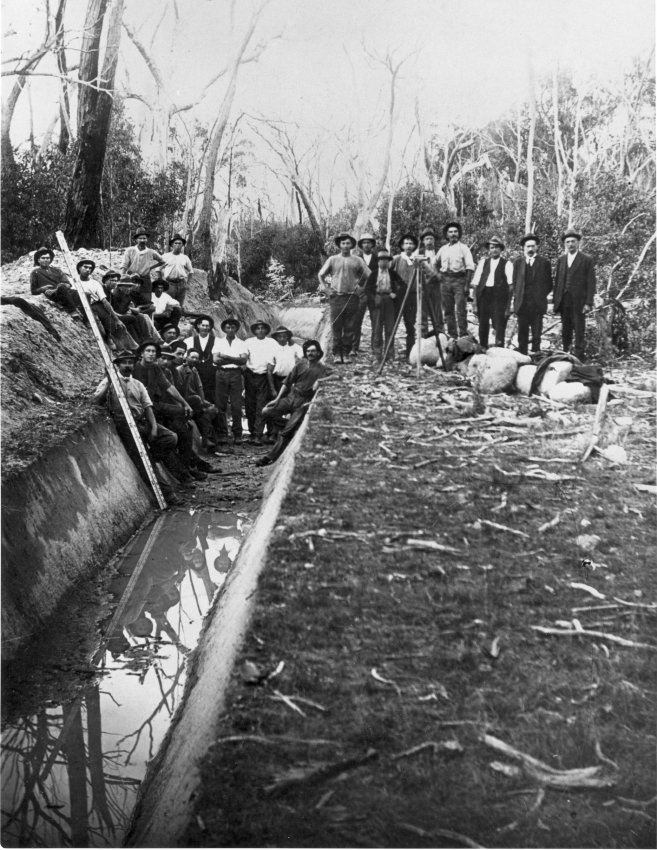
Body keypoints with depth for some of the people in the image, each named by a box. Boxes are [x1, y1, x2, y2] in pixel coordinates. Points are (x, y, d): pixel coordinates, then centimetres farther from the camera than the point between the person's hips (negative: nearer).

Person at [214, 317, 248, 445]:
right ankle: (222, 435, 3)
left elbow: (244, 360, -5)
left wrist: (226, 357, -9)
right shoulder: (219, 342, 13)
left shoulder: (241, 343, 10)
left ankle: (237, 435, 1)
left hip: (236, 374, -1)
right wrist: (235, 360, -4)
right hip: (221, 374, 1)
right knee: (220, 405, -2)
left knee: (236, 405, -4)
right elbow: (216, 360, -1)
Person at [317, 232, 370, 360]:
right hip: (336, 297, -1)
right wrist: (325, 287, 6)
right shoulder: (332, 260, 8)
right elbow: (321, 275, 15)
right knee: (336, 326, -2)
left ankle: (348, 350, 9)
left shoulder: (358, 260, 8)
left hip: (352, 297, 1)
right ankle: (337, 352, 3)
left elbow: (369, 276, 13)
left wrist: (361, 288, 5)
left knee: (350, 326, 1)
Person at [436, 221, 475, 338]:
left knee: (461, 310, -10)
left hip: (459, 280, -5)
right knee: (448, 310, 7)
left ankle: (463, 336, -8)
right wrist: (438, 273, 13)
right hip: (445, 280, 5)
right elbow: (436, 263, 30)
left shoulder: (463, 248, 0)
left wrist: (467, 285, -14)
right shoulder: (443, 249, 13)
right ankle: (451, 336, 14)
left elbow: (470, 267, -7)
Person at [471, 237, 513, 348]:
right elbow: (475, 284, 8)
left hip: (499, 296, -3)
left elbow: (510, 285, -2)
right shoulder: (483, 262, 11)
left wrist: (508, 305, -9)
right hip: (484, 295, 3)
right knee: (483, 326, 8)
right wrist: (475, 303, 0)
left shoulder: (506, 264, 4)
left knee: (499, 327, -5)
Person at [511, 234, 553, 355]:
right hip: (522, 304, 2)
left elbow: (549, 284, 9)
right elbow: (514, 283, 13)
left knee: (537, 331, -2)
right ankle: (522, 353, 6)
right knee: (522, 332, 2)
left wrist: (542, 296, 0)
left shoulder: (544, 262, 8)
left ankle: (535, 352, 2)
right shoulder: (518, 262, 13)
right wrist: (516, 299, 5)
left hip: (537, 304, -2)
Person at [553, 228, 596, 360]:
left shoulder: (587, 260, 1)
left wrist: (588, 303, -10)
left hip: (578, 302, -4)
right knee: (565, 331, 7)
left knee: (579, 330, -5)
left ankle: (578, 356, -3)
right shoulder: (561, 259, 14)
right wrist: (556, 301, 7)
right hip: (564, 302, 4)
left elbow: (591, 283, -3)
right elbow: (557, 280, 14)